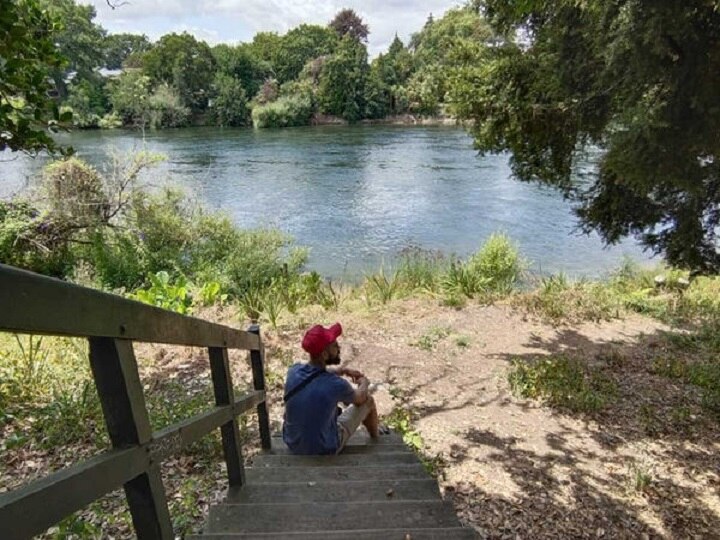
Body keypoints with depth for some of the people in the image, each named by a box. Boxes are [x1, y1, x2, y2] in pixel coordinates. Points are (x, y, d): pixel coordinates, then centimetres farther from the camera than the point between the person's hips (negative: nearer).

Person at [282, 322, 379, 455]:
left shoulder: (294, 370, -15)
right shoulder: (335, 384, -30)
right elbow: (359, 398, -5)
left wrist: (343, 370, 16)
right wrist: (364, 383, 15)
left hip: (293, 444, 5)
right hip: (324, 449, -5)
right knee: (368, 400, 11)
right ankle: (375, 438, 40)